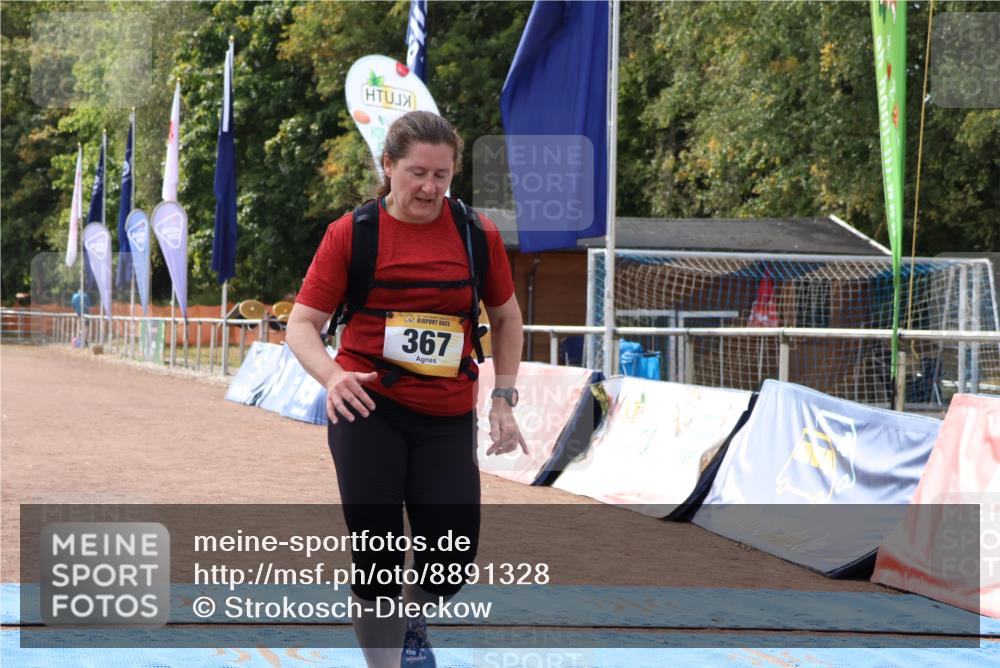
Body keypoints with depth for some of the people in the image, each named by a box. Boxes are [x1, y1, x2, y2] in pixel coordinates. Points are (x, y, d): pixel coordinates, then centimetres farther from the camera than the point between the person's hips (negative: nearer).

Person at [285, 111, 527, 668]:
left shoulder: (479, 234, 2)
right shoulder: (351, 232, -4)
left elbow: (506, 317, 16)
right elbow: (303, 323, -4)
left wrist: (504, 398, 8)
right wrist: (332, 376, -24)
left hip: (449, 417, 2)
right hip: (367, 409, -2)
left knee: (454, 555, 0)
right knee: (377, 549, -6)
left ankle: (412, 622, 35)